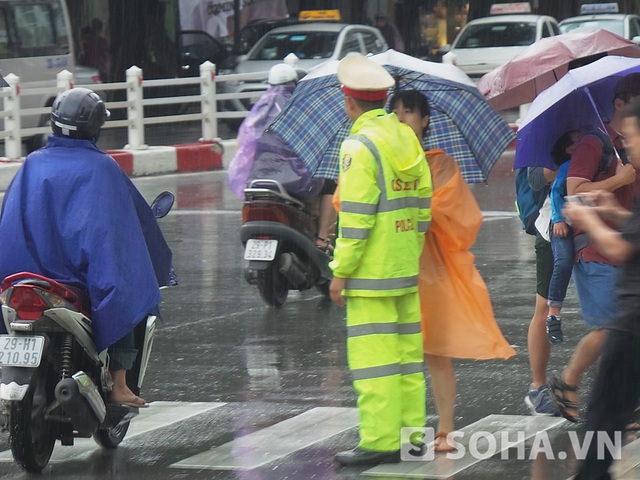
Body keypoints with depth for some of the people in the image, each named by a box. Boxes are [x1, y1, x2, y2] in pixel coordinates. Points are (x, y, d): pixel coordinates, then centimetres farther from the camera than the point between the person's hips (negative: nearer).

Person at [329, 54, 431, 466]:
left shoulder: (360, 146, -15)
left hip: (372, 273, -8)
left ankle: (381, 440, -8)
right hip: (407, 269, 8)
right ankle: (411, 432, 15)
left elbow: (356, 217, -18)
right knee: (407, 349, 12)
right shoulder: (407, 137, 10)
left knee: (373, 354, -6)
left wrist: (341, 272, -13)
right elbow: (422, 203, 14)